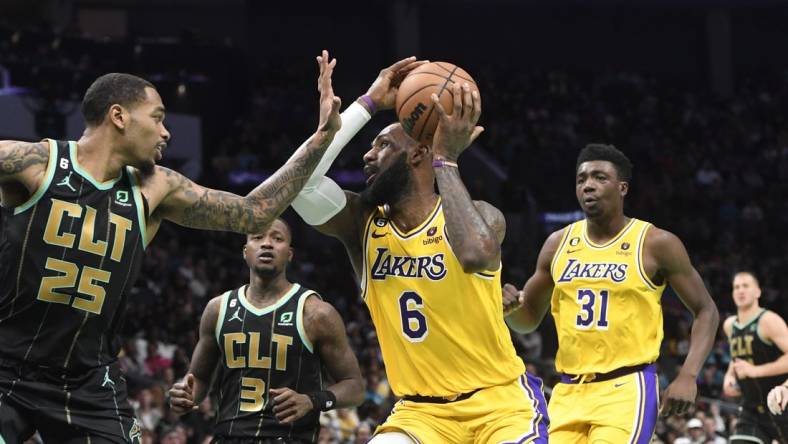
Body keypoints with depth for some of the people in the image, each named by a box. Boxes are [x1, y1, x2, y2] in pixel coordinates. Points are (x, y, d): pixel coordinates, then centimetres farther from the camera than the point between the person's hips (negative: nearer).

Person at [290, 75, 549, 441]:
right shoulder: (364, 225, 1)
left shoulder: (481, 216, -9)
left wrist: (446, 161, -24)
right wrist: (369, 103, -9)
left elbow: (477, 253, -35)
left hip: (498, 402, -3)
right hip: (420, 411, 3)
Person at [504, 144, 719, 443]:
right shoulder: (558, 245, 9)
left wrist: (688, 376, -12)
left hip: (627, 388, -5)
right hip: (569, 392, 5)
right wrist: (510, 307, -5)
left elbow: (705, 311, 1)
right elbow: (529, 319, 20)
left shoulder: (655, 244, -3)